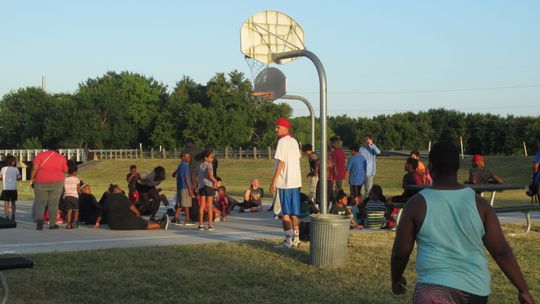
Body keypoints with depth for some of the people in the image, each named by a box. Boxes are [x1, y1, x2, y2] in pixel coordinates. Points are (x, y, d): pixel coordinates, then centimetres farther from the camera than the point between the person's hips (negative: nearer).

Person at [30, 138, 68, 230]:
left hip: (41, 182, 0)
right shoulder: (61, 158, 2)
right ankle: (52, 224, 6)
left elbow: (34, 168, -7)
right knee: (53, 203, 6)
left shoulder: (40, 155, -1)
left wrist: (31, 179, 1)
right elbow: (65, 170, 10)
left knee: (40, 202, 7)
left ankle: (39, 218, -16)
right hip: (56, 183, 0)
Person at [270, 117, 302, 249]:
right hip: (296, 181, 8)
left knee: (285, 213, -3)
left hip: (285, 182, -8)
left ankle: (288, 240, -3)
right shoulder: (294, 142, 13)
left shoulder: (282, 142, -12)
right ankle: (295, 239, 13)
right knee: (294, 212, 11)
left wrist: (274, 181, -15)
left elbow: (281, 162, -16)